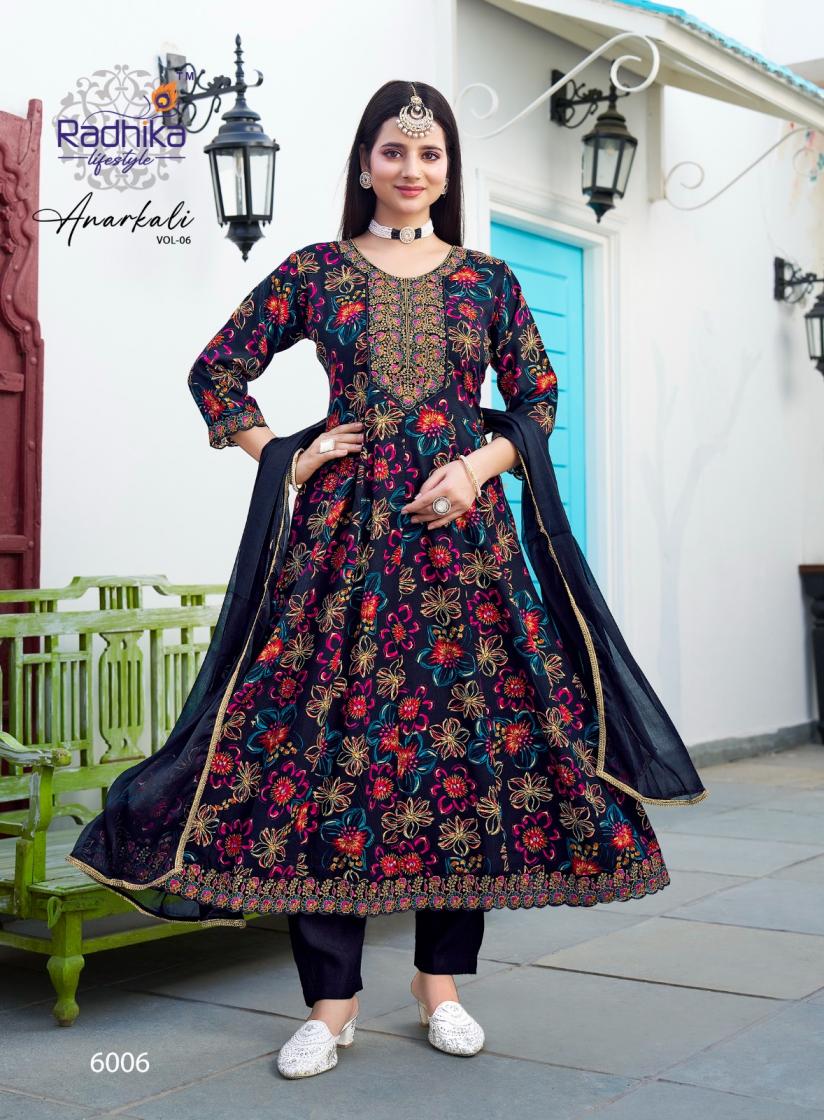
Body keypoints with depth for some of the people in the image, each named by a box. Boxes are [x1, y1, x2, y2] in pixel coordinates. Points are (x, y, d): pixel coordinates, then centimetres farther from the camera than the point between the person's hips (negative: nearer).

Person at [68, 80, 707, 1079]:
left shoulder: (488, 280, 12)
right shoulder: (315, 271, 8)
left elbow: (539, 403, 11)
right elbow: (216, 369, 11)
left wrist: (480, 464, -6)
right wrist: (282, 459, 0)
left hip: (462, 529, 2)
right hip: (343, 531, -1)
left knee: (468, 740, 1)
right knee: (324, 738, -5)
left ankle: (442, 981, 18)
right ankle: (331, 1000, 7)